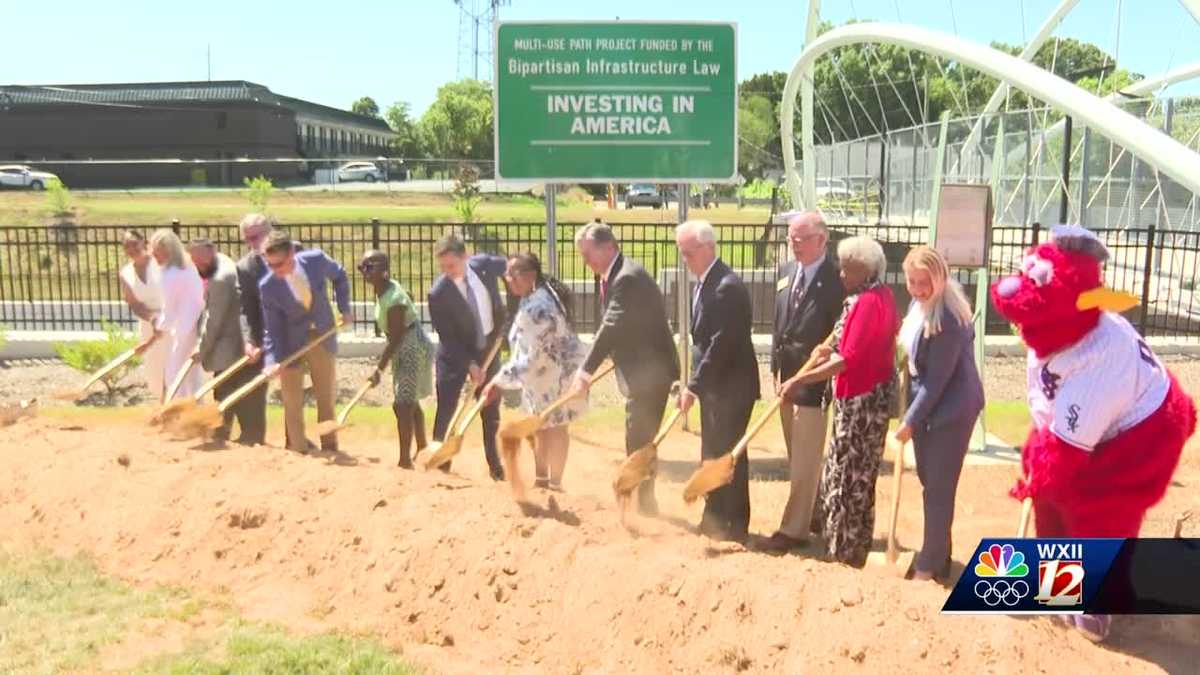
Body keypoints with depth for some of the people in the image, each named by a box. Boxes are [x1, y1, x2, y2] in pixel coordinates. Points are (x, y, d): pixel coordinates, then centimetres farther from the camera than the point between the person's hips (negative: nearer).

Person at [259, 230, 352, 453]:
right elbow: (272, 328, -16)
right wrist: (272, 360, -27)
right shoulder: (267, 286, -22)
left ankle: (330, 448, 26)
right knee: (293, 403, 3)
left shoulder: (316, 259, -18)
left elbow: (340, 276, 5)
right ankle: (299, 450, 17)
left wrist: (344, 309, 3)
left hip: (322, 338, 2)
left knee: (326, 397, 12)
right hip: (291, 344, -2)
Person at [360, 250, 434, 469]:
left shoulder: (393, 298, -26)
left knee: (403, 405, -11)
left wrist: (379, 369, -22)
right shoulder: (382, 290, 2)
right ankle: (422, 450, 36)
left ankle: (405, 459, -7)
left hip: (414, 349, -10)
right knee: (410, 403, 21)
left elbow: (395, 338, -24)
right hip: (404, 350, 10)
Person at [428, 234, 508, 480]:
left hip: (488, 348, 4)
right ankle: (439, 462, 12)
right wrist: (470, 364, -23)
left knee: (491, 410, 11)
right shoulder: (438, 293, -25)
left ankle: (495, 465, 24)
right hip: (456, 354, -3)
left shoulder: (485, 264, -15)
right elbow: (448, 337, -19)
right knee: (446, 410, -3)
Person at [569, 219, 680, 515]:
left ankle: (644, 506, 5)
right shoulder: (615, 276, 11)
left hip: (650, 370, -10)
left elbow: (611, 327, -25)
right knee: (639, 441, 17)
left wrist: (586, 371, -25)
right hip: (642, 369, 10)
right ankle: (644, 505, 28)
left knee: (639, 442, -4)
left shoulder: (627, 277, -20)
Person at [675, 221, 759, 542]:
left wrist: (694, 386, -20)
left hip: (731, 386, -9)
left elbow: (722, 344, -24)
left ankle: (735, 527, 13)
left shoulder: (727, 286, -20)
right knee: (712, 455, 16)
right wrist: (695, 383, 9)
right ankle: (713, 521, 28)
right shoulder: (704, 283, 10)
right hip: (713, 385, 9)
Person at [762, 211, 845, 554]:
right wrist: (777, 369, 12)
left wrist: (824, 379, -16)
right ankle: (817, 513, 34)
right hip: (787, 376, 8)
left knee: (805, 460, -1)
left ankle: (793, 529, 7)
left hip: (813, 381, -8)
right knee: (799, 458, 18)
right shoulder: (786, 271, 9)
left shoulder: (836, 278, -15)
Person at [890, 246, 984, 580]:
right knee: (929, 481, 17)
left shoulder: (948, 319, -25)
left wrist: (910, 421, -14)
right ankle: (936, 554, 32)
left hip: (951, 408, -9)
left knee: (939, 488, 1)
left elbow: (937, 379, -22)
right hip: (925, 405, 9)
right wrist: (910, 414, 10)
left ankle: (931, 563, 14)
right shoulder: (920, 303, 1)